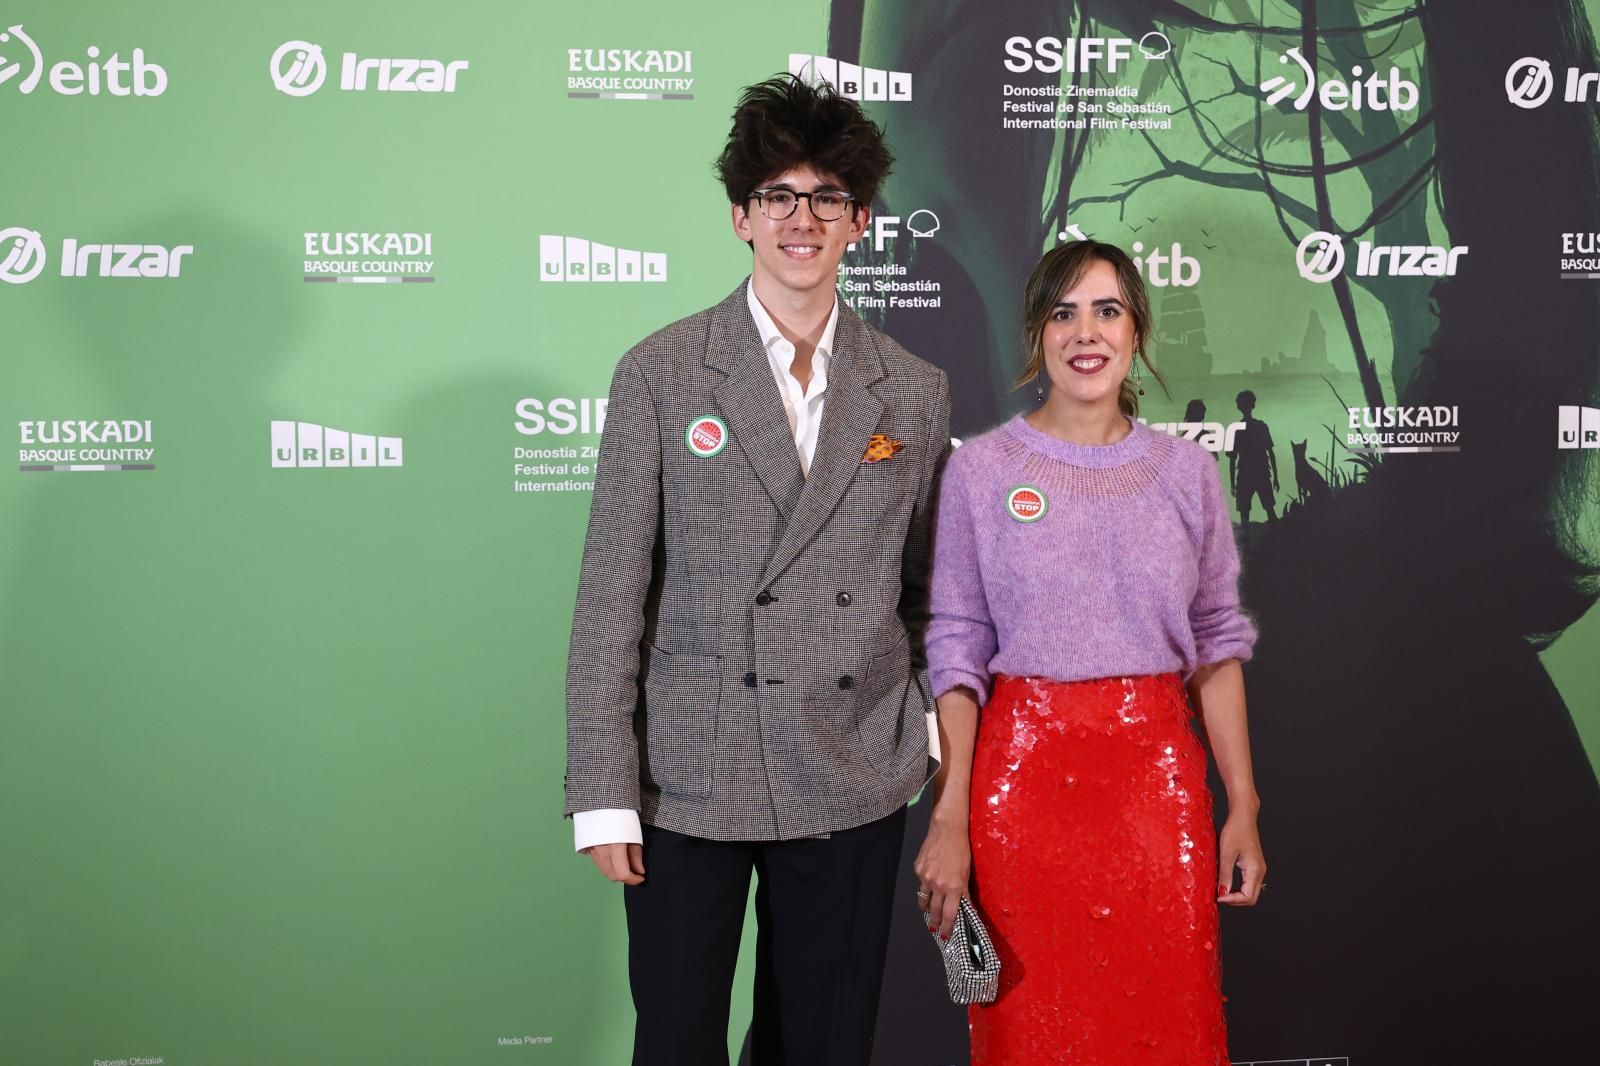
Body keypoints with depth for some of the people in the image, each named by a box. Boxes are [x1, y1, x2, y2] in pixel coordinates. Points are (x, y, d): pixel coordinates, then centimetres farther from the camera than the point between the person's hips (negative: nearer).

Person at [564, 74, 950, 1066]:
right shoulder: (661, 375, -2)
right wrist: (603, 792, -7)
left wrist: (938, 725, 2)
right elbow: (611, 594, -4)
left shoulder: (917, 392, 6)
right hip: (688, 783, -2)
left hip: (855, 787, 2)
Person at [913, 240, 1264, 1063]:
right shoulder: (982, 469, 0)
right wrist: (949, 818, -8)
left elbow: (1218, 646, 7)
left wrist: (1243, 810, 2)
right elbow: (956, 650, -2)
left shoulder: (1186, 471, 6)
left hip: (1157, 772, 2)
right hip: (1025, 770, -2)